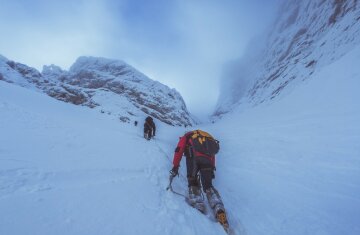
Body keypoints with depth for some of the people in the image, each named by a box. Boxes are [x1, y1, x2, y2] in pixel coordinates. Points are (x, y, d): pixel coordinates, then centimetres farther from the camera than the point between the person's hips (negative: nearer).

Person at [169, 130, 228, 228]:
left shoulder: (187, 135, 28)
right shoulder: (208, 137, 38)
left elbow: (179, 150, 13)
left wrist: (175, 166, 13)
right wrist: (212, 169, 33)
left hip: (194, 157, -3)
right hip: (207, 159, 3)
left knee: (192, 182, 11)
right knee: (208, 186, 10)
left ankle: (198, 206, -6)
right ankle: (219, 210, -7)